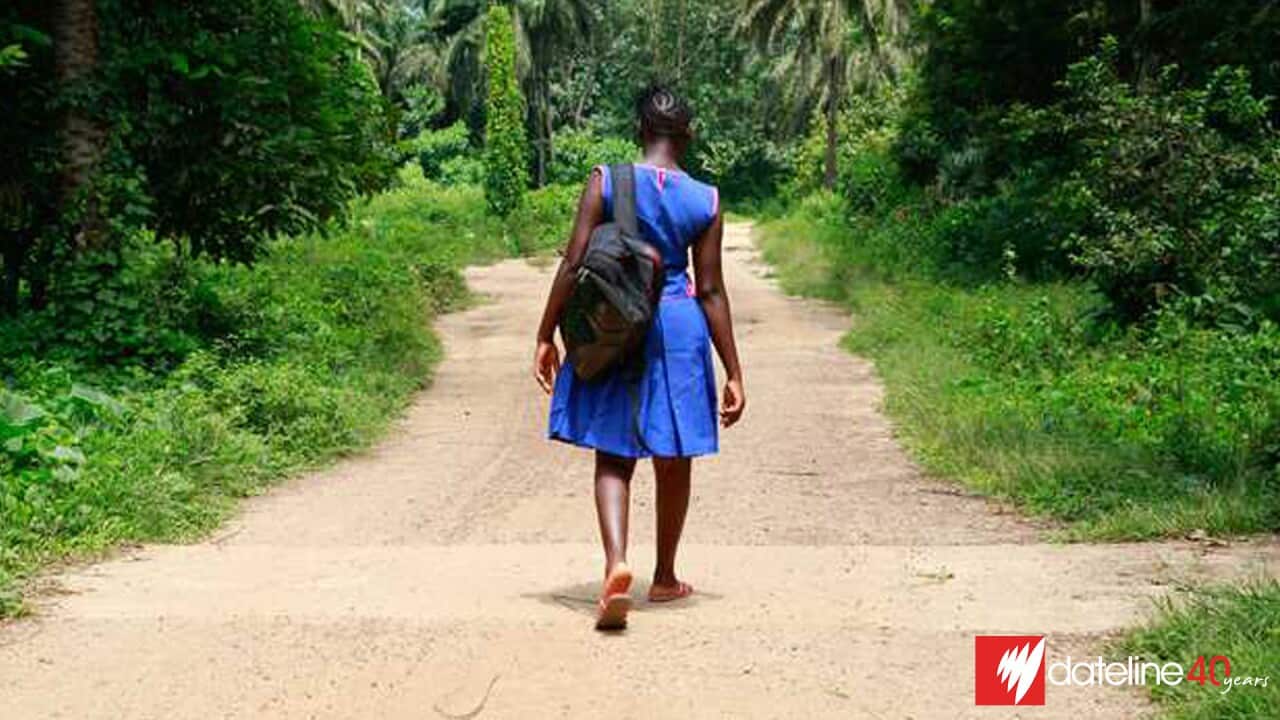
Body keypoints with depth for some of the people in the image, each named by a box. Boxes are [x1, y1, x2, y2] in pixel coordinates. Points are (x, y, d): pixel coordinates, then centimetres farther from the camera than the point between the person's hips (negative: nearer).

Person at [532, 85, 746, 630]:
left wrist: (546, 336, 1)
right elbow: (711, 291, -1)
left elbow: (573, 264, -7)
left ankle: (616, 563, -20)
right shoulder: (706, 201, -1)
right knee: (674, 460, 14)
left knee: (613, 457, 5)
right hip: (678, 330, 1)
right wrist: (733, 373, 4)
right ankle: (664, 579, 27)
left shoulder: (605, 182, -4)